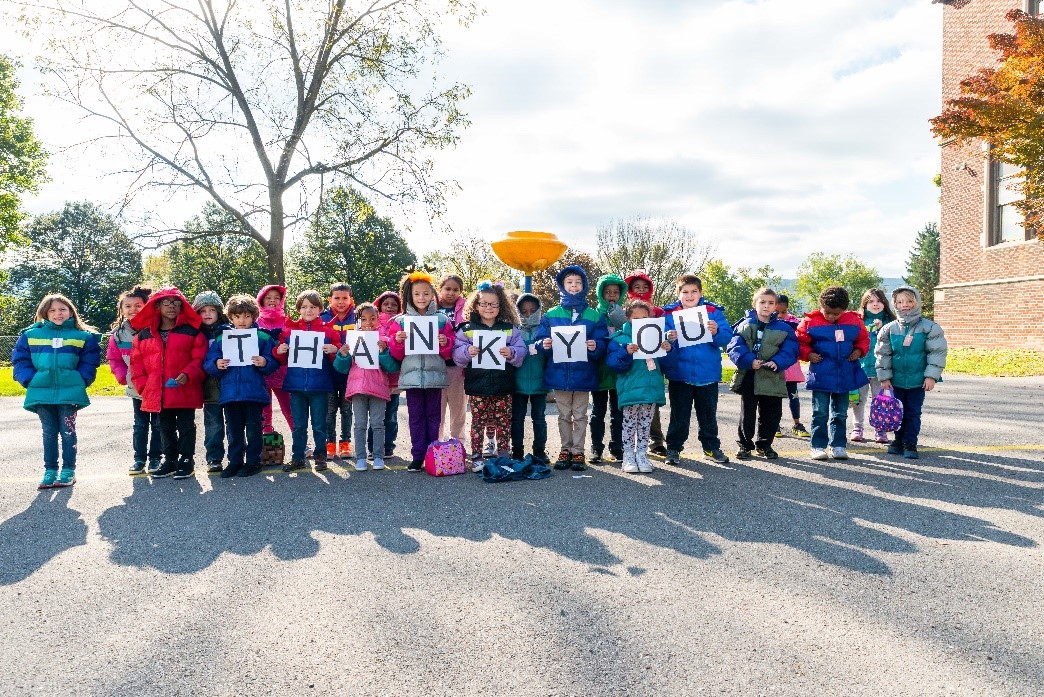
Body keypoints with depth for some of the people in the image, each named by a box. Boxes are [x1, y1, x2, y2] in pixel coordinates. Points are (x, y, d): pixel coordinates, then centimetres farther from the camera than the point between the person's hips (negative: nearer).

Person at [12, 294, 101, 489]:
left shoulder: (83, 336, 3)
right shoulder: (30, 335, 7)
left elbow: (89, 362, 2)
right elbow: (20, 361, 7)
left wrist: (80, 380, -9)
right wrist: (30, 381, -4)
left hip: (70, 392, -2)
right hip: (42, 393, 2)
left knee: (68, 432, 4)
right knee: (49, 433, 10)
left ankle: (68, 471, 13)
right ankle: (50, 471, 18)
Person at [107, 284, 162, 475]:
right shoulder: (118, 333, 2)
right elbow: (114, 359, 9)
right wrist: (124, 377, -3)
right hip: (136, 388, 3)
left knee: (157, 423, 7)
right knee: (140, 425, 11)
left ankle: (155, 458, 17)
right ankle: (139, 459, 19)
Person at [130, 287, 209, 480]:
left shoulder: (192, 331, -1)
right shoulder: (144, 334, 8)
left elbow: (199, 358, -6)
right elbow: (137, 362, 9)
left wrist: (188, 375, -21)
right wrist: (143, 385, 0)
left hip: (185, 391, -4)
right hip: (158, 392, 4)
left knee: (186, 427, 5)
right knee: (165, 428, 15)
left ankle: (186, 460, 16)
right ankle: (170, 460, 28)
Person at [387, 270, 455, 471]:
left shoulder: (441, 319, 6)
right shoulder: (401, 321, 8)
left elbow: (449, 352, 6)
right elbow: (397, 354, 7)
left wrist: (445, 343, -14)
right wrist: (397, 341, -11)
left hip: (435, 376, 0)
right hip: (411, 376, 0)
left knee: (433, 416, 6)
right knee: (416, 417, 5)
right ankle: (417, 457, 11)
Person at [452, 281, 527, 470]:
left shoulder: (510, 329, 5)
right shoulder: (467, 329, 2)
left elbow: (521, 351, 3)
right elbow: (457, 352, -1)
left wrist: (511, 353, -17)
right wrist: (467, 352, -20)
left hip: (503, 385, 1)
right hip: (477, 385, -1)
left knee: (503, 421, 9)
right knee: (478, 421, 5)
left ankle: (503, 455, 21)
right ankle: (476, 457, 13)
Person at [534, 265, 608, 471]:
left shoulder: (593, 316, 3)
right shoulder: (551, 315, 5)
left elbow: (603, 343, -2)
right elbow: (540, 340, 3)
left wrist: (595, 347, -22)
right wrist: (544, 344, -18)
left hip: (583, 374, -1)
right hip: (559, 374, 1)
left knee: (580, 416, 7)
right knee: (564, 415, 11)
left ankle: (578, 452, 16)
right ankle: (566, 449, 22)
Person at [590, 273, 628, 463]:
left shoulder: (624, 315, 7)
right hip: (600, 371, -2)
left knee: (618, 412, 10)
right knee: (598, 412, 7)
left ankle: (617, 447, 20)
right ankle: (596, 449, 14)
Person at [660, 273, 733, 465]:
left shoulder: (713, 311, 0)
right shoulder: (669, 314, -1)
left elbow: (727, 337, -7)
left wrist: (716, 332, -27)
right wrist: (669, 339, -27)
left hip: (708, 374, 1)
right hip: (679, 375, -1)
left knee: (708, 414, 15)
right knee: (679, 415, 8)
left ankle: (711, 447, 28)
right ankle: (674, 448, 19)